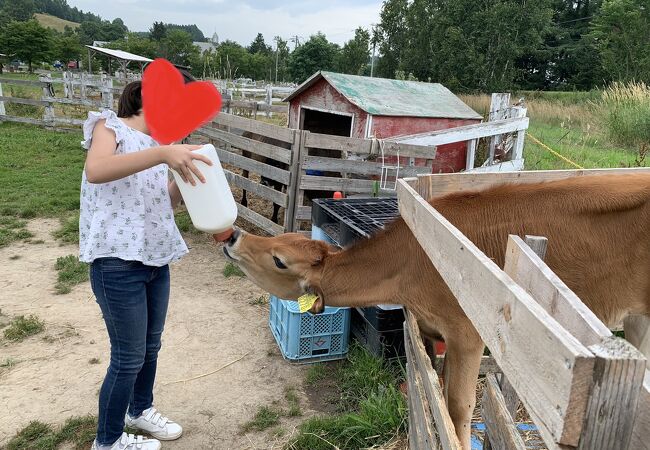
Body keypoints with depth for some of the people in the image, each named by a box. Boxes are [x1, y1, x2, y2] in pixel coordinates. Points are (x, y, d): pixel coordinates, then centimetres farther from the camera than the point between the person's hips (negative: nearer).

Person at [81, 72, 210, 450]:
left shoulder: (157, 145, 13)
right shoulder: (109, 127, -8)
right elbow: (95, 171, -30)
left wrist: (186, 173, -5)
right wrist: (163, 154, -39)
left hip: (156, 259, 8)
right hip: (118, 262, -7)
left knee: (151, 346, 20)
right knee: (129, 357, 3)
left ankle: (141, 410, 44)